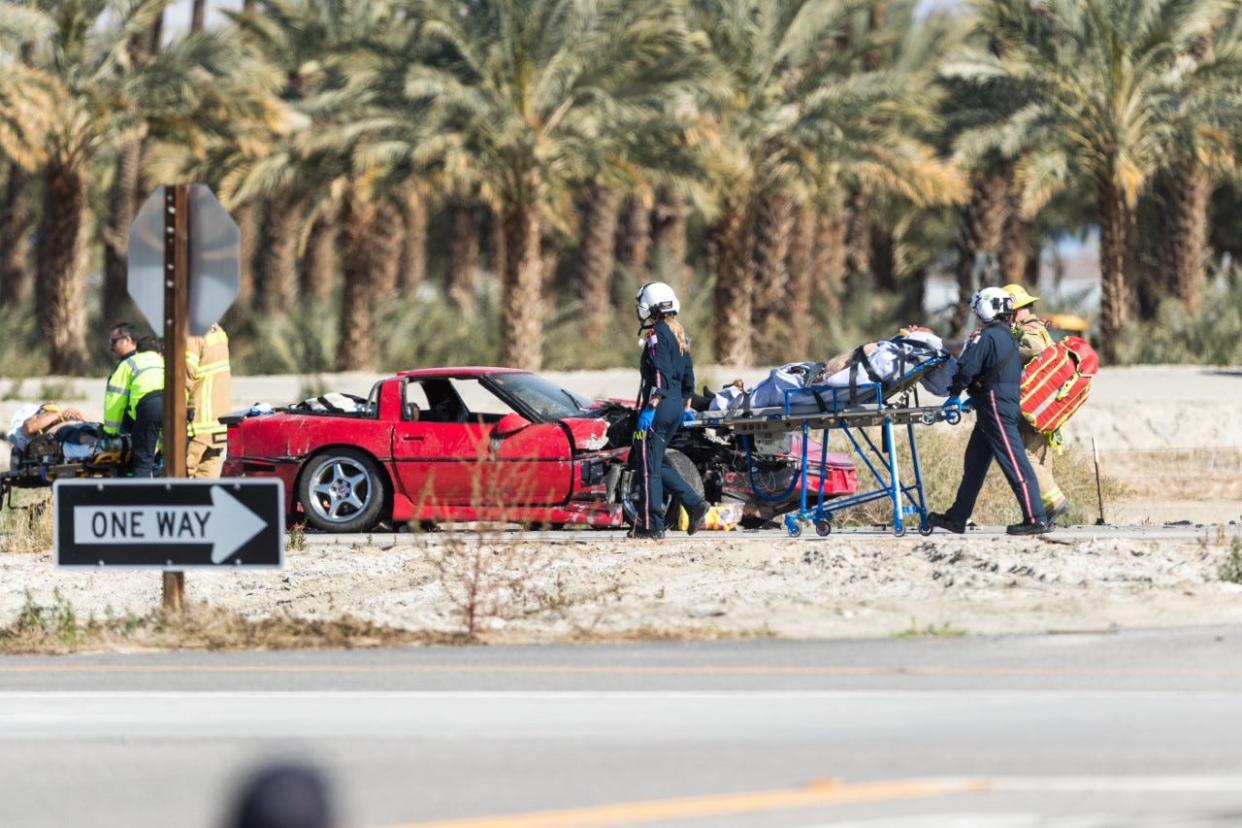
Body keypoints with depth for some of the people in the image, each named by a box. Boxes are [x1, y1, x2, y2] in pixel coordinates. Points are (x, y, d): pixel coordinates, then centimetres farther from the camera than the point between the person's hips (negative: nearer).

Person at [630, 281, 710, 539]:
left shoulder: (657, 335, -12)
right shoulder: (679, 334, 15)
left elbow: (660, 375, -21)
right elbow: (688, 375, 20)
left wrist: (650, 408, -23)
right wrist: (685, 405, 27)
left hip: (658, 408, -9)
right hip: (676, 407, 9)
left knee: (648, 466, -2)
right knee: (655, 463, 18)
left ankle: (651, 526, -1)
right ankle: (694, 503, 7)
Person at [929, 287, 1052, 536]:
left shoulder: (986, 337, -13)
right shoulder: (1008, 338, 17)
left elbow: (967, 367, -19)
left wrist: (955, 394, -3)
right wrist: (976, 396, 20)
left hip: (996, 410, -10)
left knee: (1014, 464, -10)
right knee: (974, 462, 15)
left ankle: (1036, 519, -11)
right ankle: (957, 517, 20)